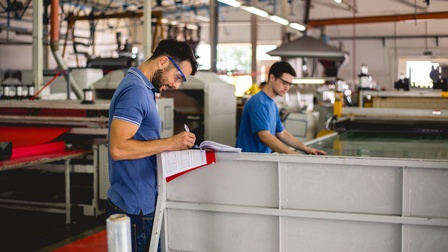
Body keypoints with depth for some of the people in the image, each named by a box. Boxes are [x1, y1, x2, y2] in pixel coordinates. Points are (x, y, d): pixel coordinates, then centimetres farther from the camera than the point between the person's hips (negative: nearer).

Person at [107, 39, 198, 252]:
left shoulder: (142, 87, 13)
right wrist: (170, 144, -22)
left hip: (141, 201, 10)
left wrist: (173, 145, 8)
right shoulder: (135, 90, -18)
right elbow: (118, 148, -26)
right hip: (135, 206, -10)